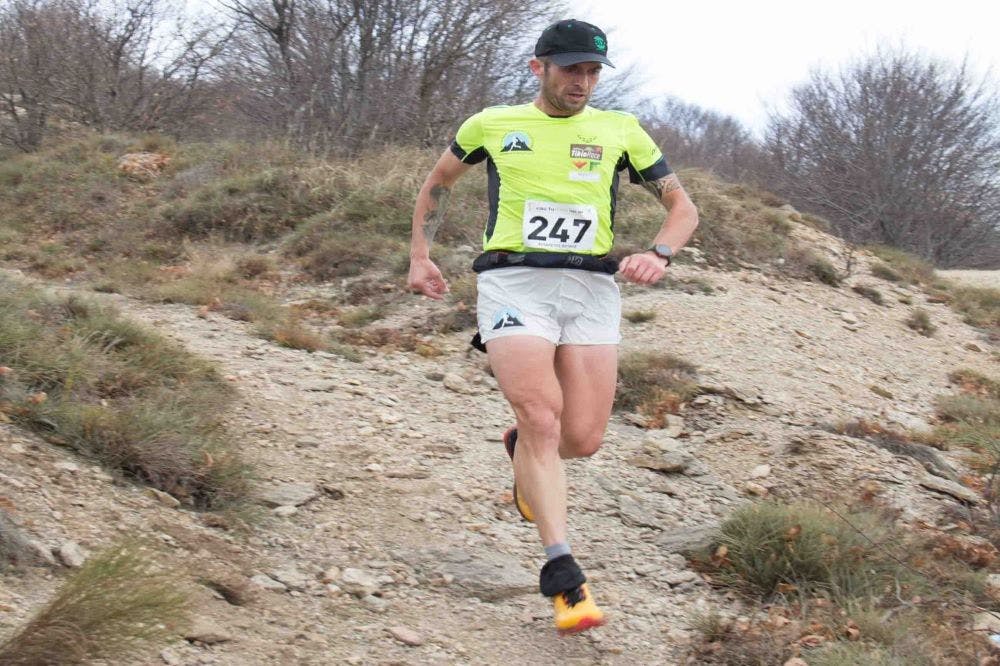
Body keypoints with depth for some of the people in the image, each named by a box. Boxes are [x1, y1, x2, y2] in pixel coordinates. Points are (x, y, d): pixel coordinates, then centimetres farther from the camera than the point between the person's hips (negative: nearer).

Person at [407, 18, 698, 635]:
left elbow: (683, 207, 12)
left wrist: (660, 255, -8)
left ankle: (522, 447, 35)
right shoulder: (492, 126, 9)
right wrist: (420, 256, 19)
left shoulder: (620, 131, 11)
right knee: (542, 418, -19)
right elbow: (438, 183, 27)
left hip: (591, 288, 2)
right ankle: (563, 574, -16)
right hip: (514, 282, -2)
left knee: (583, 439, -4)